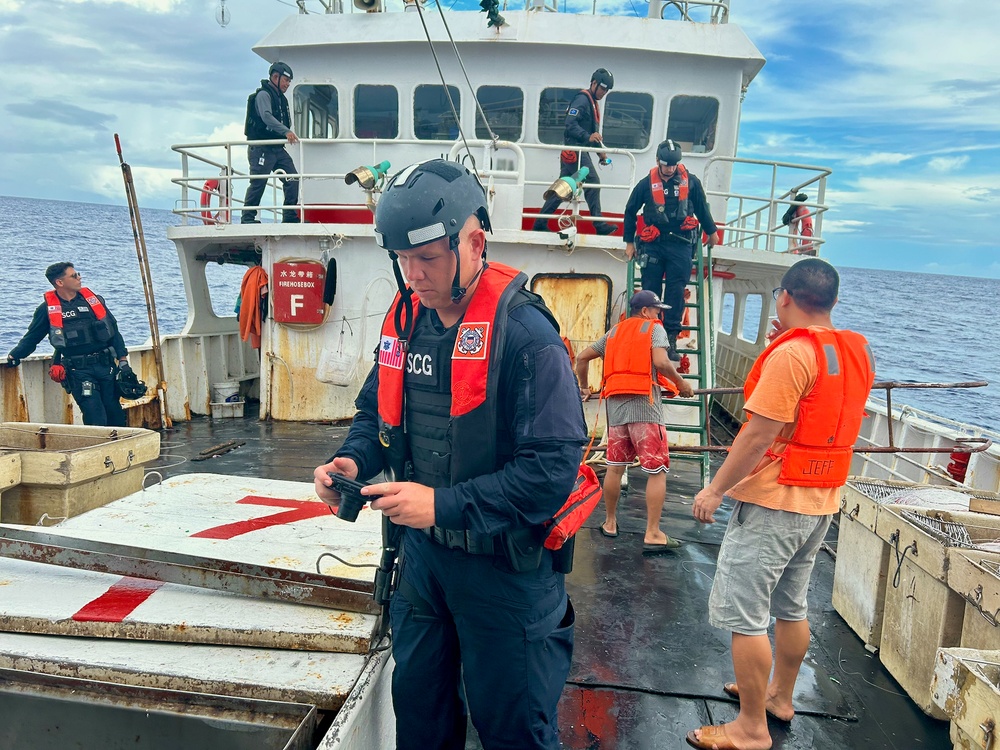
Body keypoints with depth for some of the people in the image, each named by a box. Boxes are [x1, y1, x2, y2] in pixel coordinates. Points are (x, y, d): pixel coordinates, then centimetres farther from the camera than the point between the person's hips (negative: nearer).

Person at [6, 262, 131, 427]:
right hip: (78, 370, -3)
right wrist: (14, 356, 1)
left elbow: (113, 331, 12)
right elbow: (32, 337, 13)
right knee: (95, 418, -10)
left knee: (115, 413, 4)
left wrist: (123, 361, 8)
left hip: (106, 365, 3)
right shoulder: (47, 309, 2)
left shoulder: (94, 300, 10)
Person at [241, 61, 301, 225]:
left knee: (292, 179, -1)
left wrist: (289, 134, 5)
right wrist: (286, 131, -38)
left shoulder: (281, 99, 21)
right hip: (261, 149, -8)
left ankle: (290, 217, 3)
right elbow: (266, 116, -27)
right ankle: (248, 218, 1)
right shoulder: (263, 95, -8)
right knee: (258, 182, -7)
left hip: (277, 148, 8)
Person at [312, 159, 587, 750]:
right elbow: (378, 411, 13)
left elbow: (552, 467, -26)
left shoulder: (524, 330, -22)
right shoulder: (406, 318, 0)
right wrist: (354, 460, -7)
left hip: (501, 563, -6)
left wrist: (446, 504, -28)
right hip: (420, 552, 6)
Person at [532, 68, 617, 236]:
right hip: (575, 150, -10)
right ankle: (599, 225, -5)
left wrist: (600, 151, 19)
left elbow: (592, 131, 27)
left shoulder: (592, 102, 22)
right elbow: (570, 124, -22)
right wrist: (588, 137, -33)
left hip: (580, 151, 10)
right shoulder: (582, 99, -10)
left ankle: (541, 223, 12)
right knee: (593, 183, -9)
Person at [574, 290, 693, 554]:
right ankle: (653, 535, -4)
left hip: (616, 405, 6)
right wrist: (681, 383, 0)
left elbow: (582, 357, 19)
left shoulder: (614, 332, 19)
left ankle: (610, 523, 25)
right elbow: (660, 362, -14)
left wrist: (584, 386, 32)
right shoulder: (654, 328, 3)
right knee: (657, 471, -1)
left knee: (615, 467, 15)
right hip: (644, 405, -6)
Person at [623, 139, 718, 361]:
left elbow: (702, 208, 17)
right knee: (650, 290, 0)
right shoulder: (646, 183, 1)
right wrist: (629, 242, 14)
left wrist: (711, 232, 27)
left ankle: (670, 339, 1)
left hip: (681, 244, 0)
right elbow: (630, 211, 12)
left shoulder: (691, 182, 3)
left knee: (676, 291, -4)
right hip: (653, 244, 0)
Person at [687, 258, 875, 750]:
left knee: (742, 613, 0)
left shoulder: (790, 354, -20)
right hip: (821, 502, 9)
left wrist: (714, 489, -14)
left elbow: (759, 436, -23)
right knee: (790, 606, 22)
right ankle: (779, 695, 37)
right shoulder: (858, 352, 7)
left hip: (773, 502, -9)